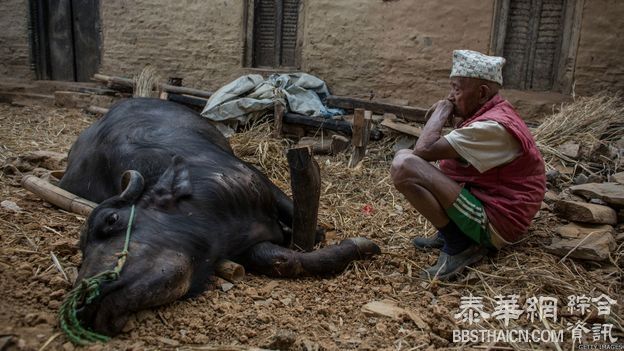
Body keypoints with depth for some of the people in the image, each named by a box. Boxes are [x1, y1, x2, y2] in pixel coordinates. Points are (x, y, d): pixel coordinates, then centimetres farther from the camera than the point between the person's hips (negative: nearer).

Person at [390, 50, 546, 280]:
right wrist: (450, 118, -3)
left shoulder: (493, 127, -22)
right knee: (407, 159, 17)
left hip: (495, 224, -11)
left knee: (404, 166, -24)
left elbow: (424, 150, -25)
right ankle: (451, 233, 9)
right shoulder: (493, 114, 11)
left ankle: (458, 246, -14)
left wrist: (441, 112, -10)